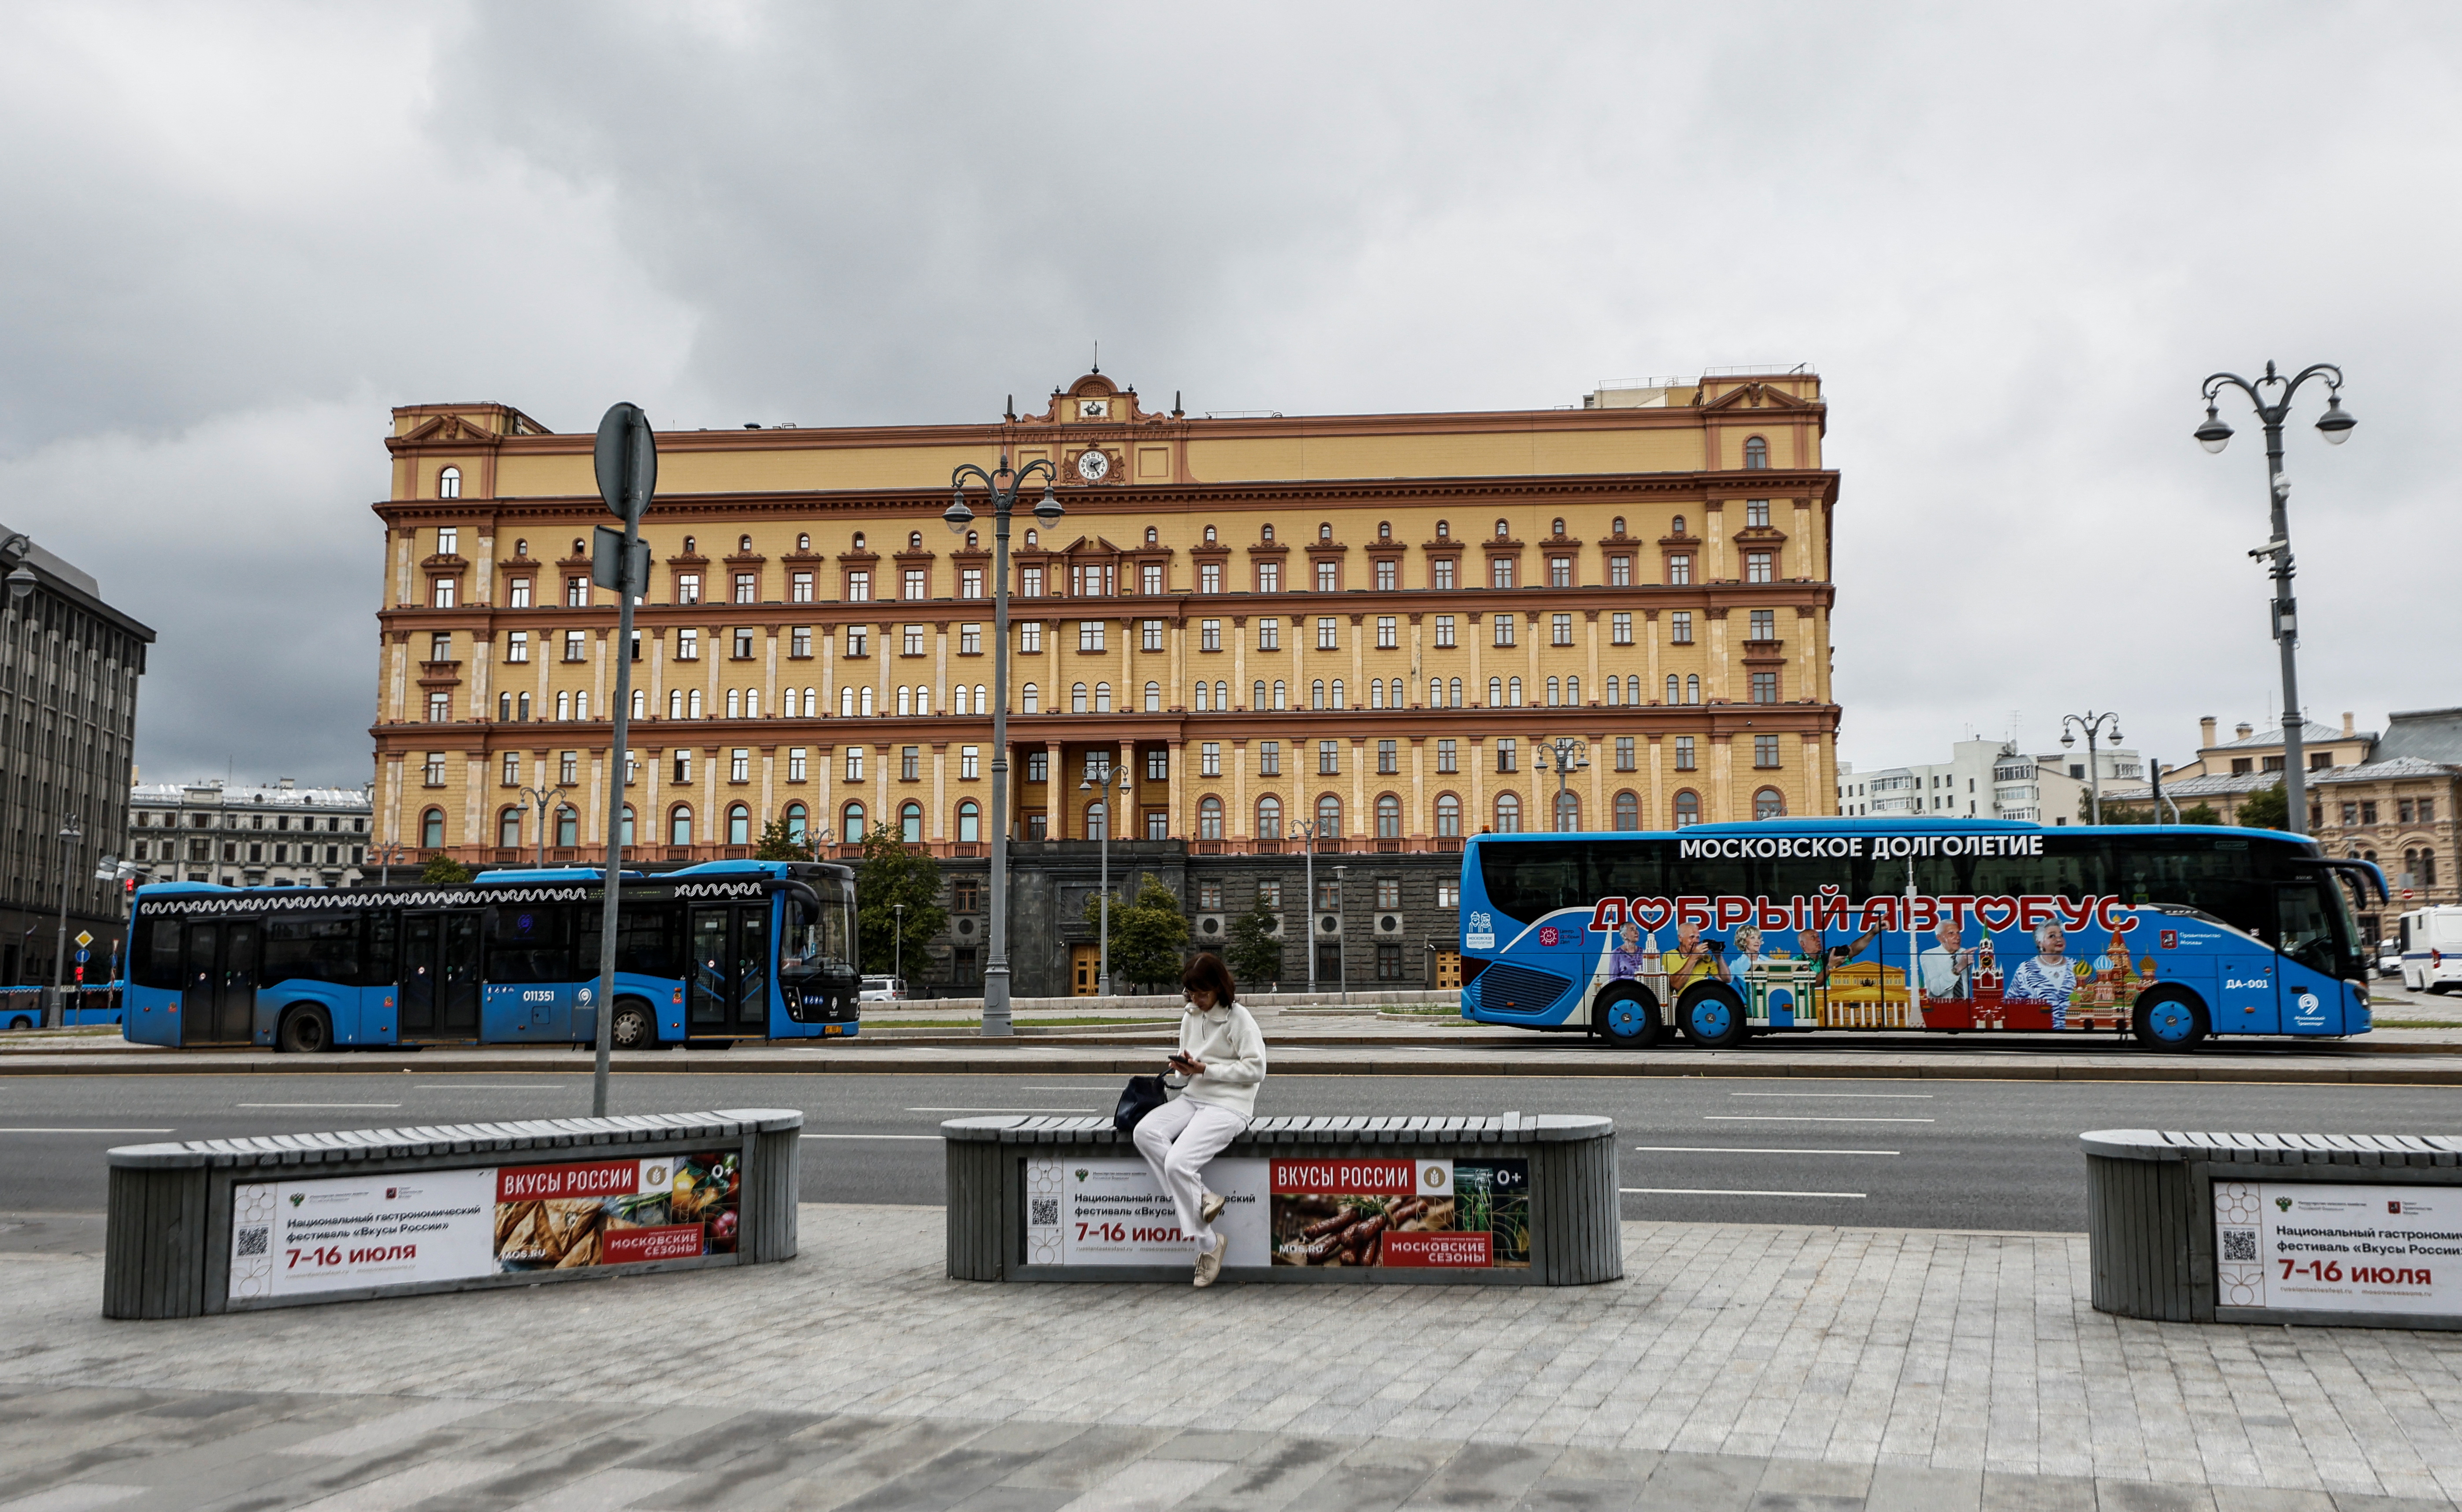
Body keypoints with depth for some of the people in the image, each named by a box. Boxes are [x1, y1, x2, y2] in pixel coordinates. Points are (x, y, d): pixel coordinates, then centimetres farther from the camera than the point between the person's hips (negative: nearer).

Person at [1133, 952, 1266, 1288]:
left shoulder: (1239, 1018, -7)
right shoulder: (1190, 1015, 14)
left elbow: (1256, 1069, -10)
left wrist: (1205, 1069, -15)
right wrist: (1183, 1065, -3)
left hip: (1229, 1105, -7)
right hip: (1194, 1097, 7)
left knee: (1178, 1162, -26)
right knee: (1145, 1132, -22)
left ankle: (1209, 1244, -9)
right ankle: (1202, 1198, -17)